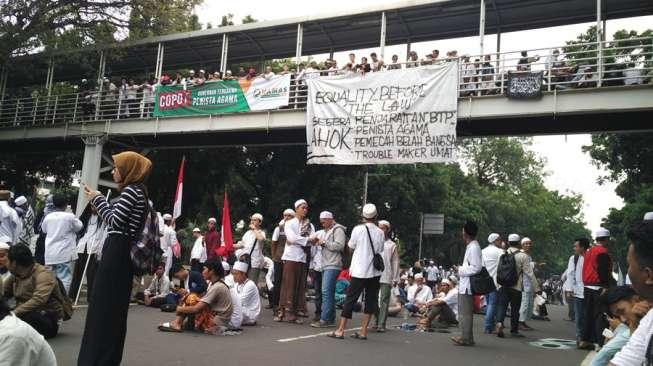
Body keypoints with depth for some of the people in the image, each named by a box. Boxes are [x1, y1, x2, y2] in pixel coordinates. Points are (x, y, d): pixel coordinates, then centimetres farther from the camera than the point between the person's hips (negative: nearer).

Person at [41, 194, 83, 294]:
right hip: (65, 254, -5)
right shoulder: (70, 216, -10)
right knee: (64, 280, -3)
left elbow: (43, 229, 20)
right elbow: (79, 227, 5)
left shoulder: (48, 217, 3)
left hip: (50, 255, 5)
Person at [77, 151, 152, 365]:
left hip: (117, 253, -10)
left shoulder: (130, 190, -10)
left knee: (103, 304, -7)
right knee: (115, 305, 12)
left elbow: (114, 222, -14)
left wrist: (97, 200, -4)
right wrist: (99, 201, 17)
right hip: (124, 253, 10)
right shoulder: (138, 191, 21)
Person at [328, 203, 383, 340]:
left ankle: (341, 330, 4)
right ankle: (363, 331, 12)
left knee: (350, 299, 2)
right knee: (370, 300, 9)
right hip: (375, 271, 3)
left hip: (360, 271, -3)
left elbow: (351, 246, 3)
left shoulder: (358, 229, -10)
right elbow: (380, 250, 10)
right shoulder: (380, 232, 1)